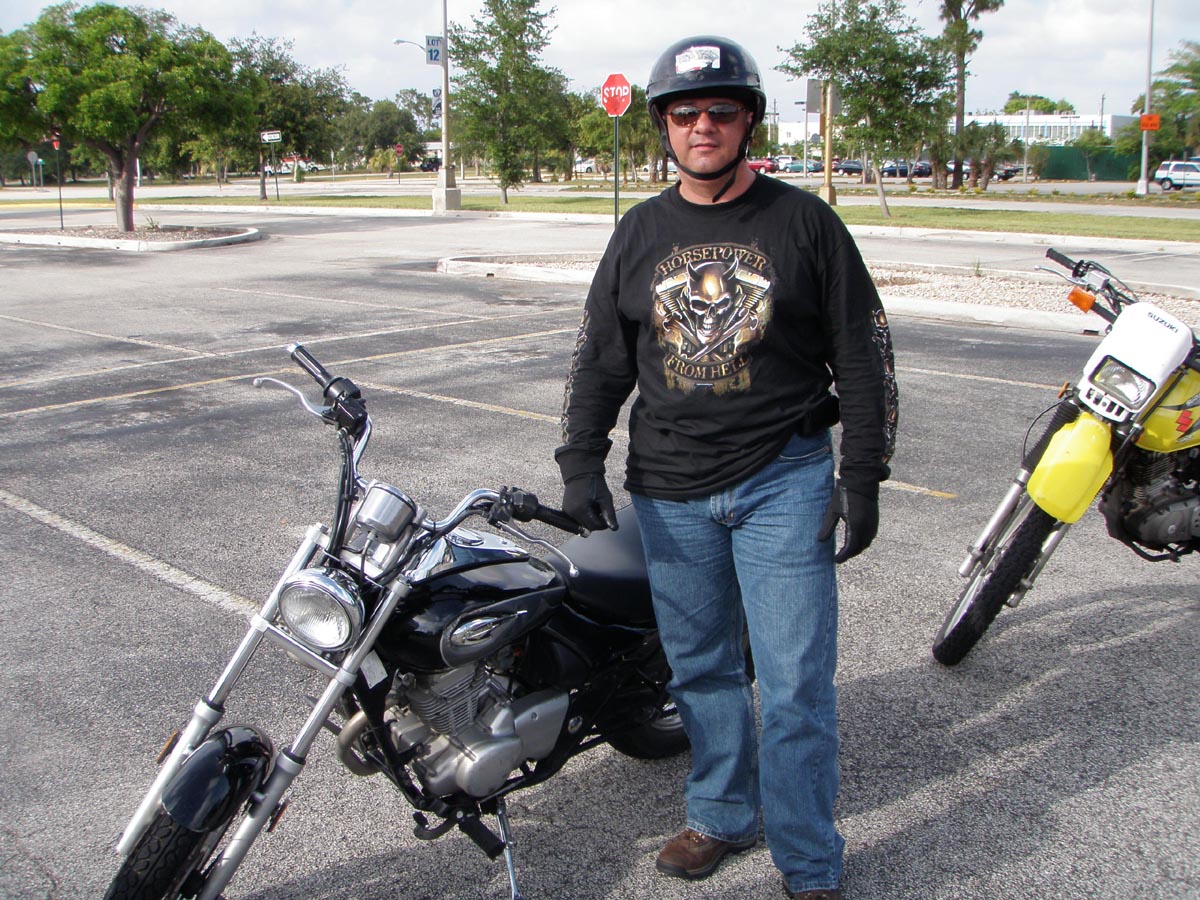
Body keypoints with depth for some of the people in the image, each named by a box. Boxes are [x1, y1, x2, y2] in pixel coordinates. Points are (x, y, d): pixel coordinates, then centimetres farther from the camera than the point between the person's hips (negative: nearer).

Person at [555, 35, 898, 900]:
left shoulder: (803, 221, 0)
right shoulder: (641, 233, 9)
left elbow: (864, 352, 1)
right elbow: (599, 355, 14)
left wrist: (862, 477, -4)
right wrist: (581, 459, 4)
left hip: (785, 480, -3)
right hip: (670, 491, 3)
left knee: (796, 684, -1)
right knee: (701, 668, 14)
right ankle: (723, 815, 34)